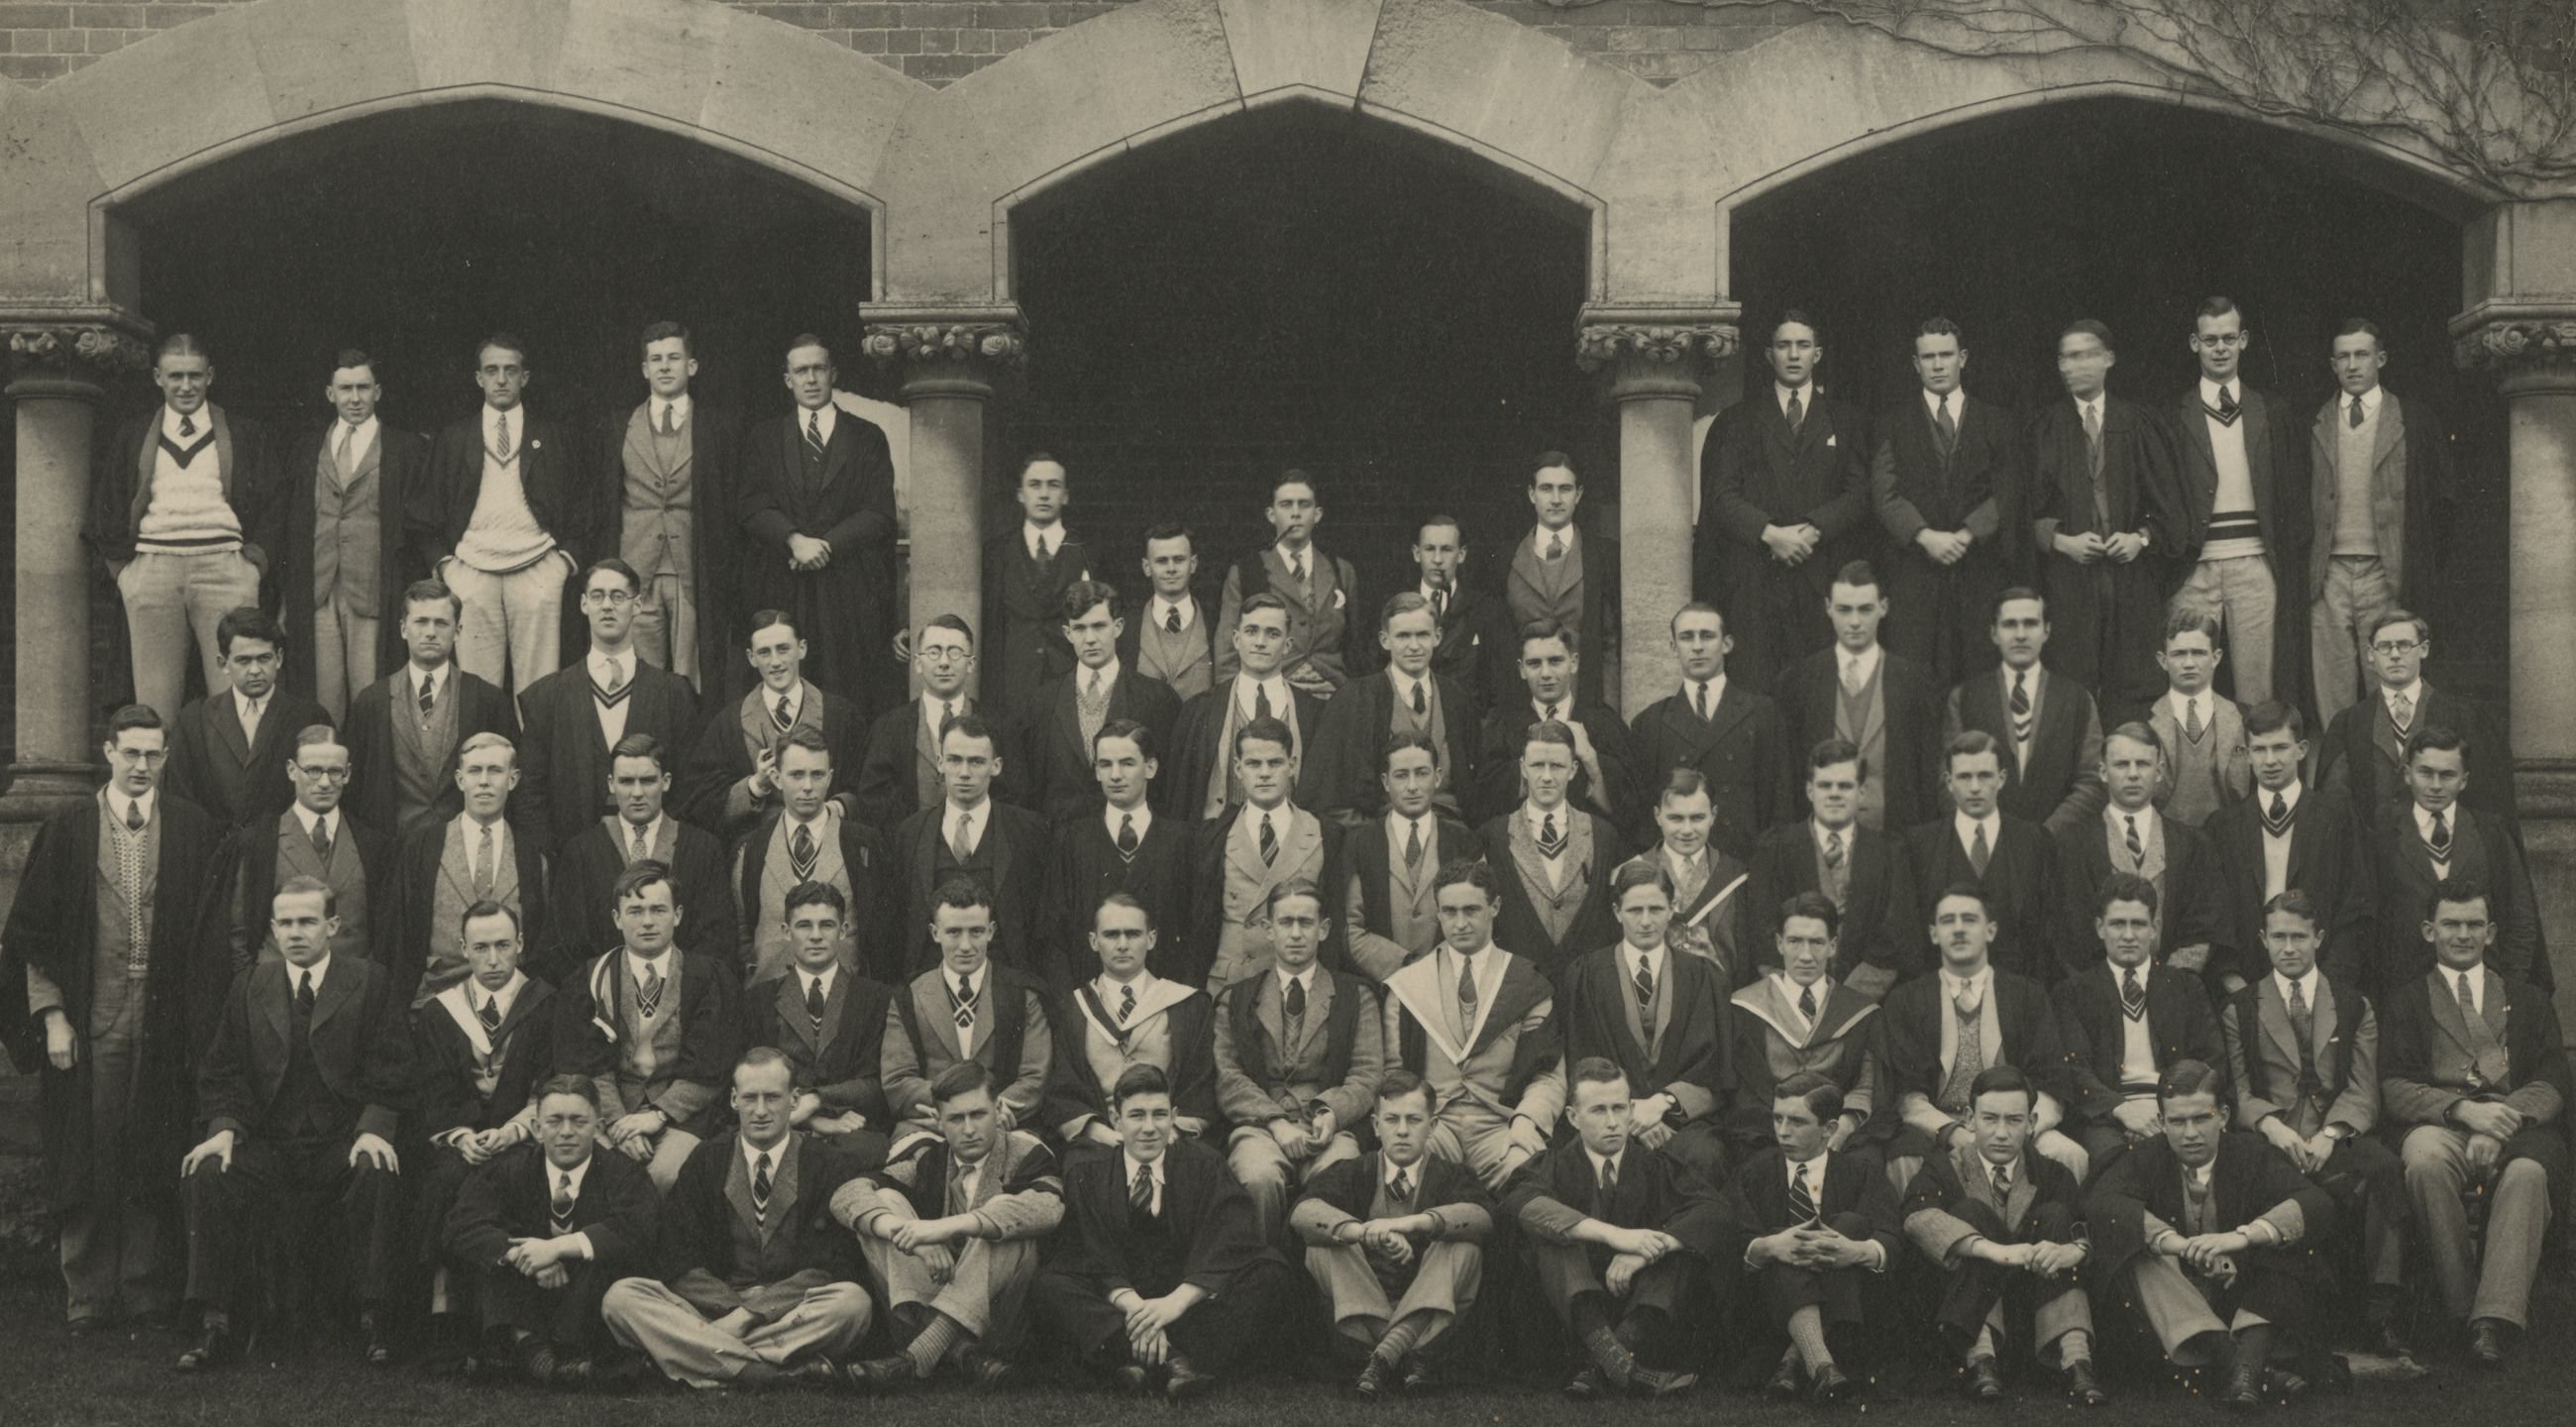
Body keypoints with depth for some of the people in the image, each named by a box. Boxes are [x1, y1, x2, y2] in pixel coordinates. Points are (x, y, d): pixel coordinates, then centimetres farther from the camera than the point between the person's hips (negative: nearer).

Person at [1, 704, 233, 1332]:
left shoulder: (195, 832, 4)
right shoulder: (66, 832, 3)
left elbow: (212, 930, 3)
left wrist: (201, 1017, -4)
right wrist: (51, 1015, -4)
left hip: (166, 1020, 0)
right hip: (89, 1018, 0)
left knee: (155, 1160, 4)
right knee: (86, 1157, 3)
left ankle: (147, 1284, 14)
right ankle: (89, 1294, 11)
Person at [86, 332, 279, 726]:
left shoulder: (245, 435, 14)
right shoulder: (130, 438, 17)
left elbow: (273, 507, 11)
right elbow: (103, 511, 18)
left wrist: (256, 562, 0)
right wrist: (120, 567, 7)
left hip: (225, 566, -1)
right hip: (152, 571, 1)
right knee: (154, 697, -3)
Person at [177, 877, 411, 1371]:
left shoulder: (370, 983, 6)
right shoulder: (249, 986, 14)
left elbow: (389, 1070, -1)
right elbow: (224, 1071, 9)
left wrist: (374, 1129, -18)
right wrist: (224, 1128, -10)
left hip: (343, 1140, -2)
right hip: (267, 1141, 2)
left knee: (378, 1175, -34)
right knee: (209, 1175, -26)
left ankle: (373, 1319, -21)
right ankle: (217, 1326, -19)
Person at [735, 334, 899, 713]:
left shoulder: (868, 438, 12)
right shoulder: (762, 439, 15)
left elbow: (880, 512, 3)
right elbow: (750, 505, 3)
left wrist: (826, 545, -10)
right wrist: (794, 539, -15)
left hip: (851, 592, -1)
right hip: (780, 590, 1)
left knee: (851, 693, -7)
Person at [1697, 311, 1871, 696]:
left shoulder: (1844, 422, 17)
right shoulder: (1736, 421, 14)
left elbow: (1861, 494, 7)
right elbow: (1720, 495, 4)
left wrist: (1813, 528, -10)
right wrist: (1770, 534, -11)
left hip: (1822, 577, 1)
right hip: (1753, 576, -1)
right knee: (1753, 688, -9)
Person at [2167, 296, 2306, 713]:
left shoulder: (2273, 414, 14)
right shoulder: (2173, 417, 9)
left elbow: (2295, 492, 11)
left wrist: (2291, 564, 2)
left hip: (2254, 565, 1)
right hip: (2194, 568, -1)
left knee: (2259, 688, -1)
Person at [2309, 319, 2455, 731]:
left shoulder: (2415, 419, 7)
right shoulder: (2314, 425, 12)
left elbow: (2444, 494, 6)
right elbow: (2302, 500, 12)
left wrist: (2422, 564, 0)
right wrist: (2306, 568, 3)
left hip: (2387, 572, -2)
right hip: (2330, 573, 2)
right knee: (2331, 690, -1)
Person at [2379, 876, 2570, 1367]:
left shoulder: (2528, 999, 25)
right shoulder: (2405, 999, 21)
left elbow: (2555, 1082, 10)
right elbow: (2395, 1087, 6)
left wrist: (2503, 1123, -12)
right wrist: (2464, 1109, -13)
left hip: (2519, 1125, 0)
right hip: (2438, 1125, 0)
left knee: (2527, 1173, -36)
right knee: (2426, 1163, -38)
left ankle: (2495, 1320, -43)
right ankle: (2462, 1307, -29)